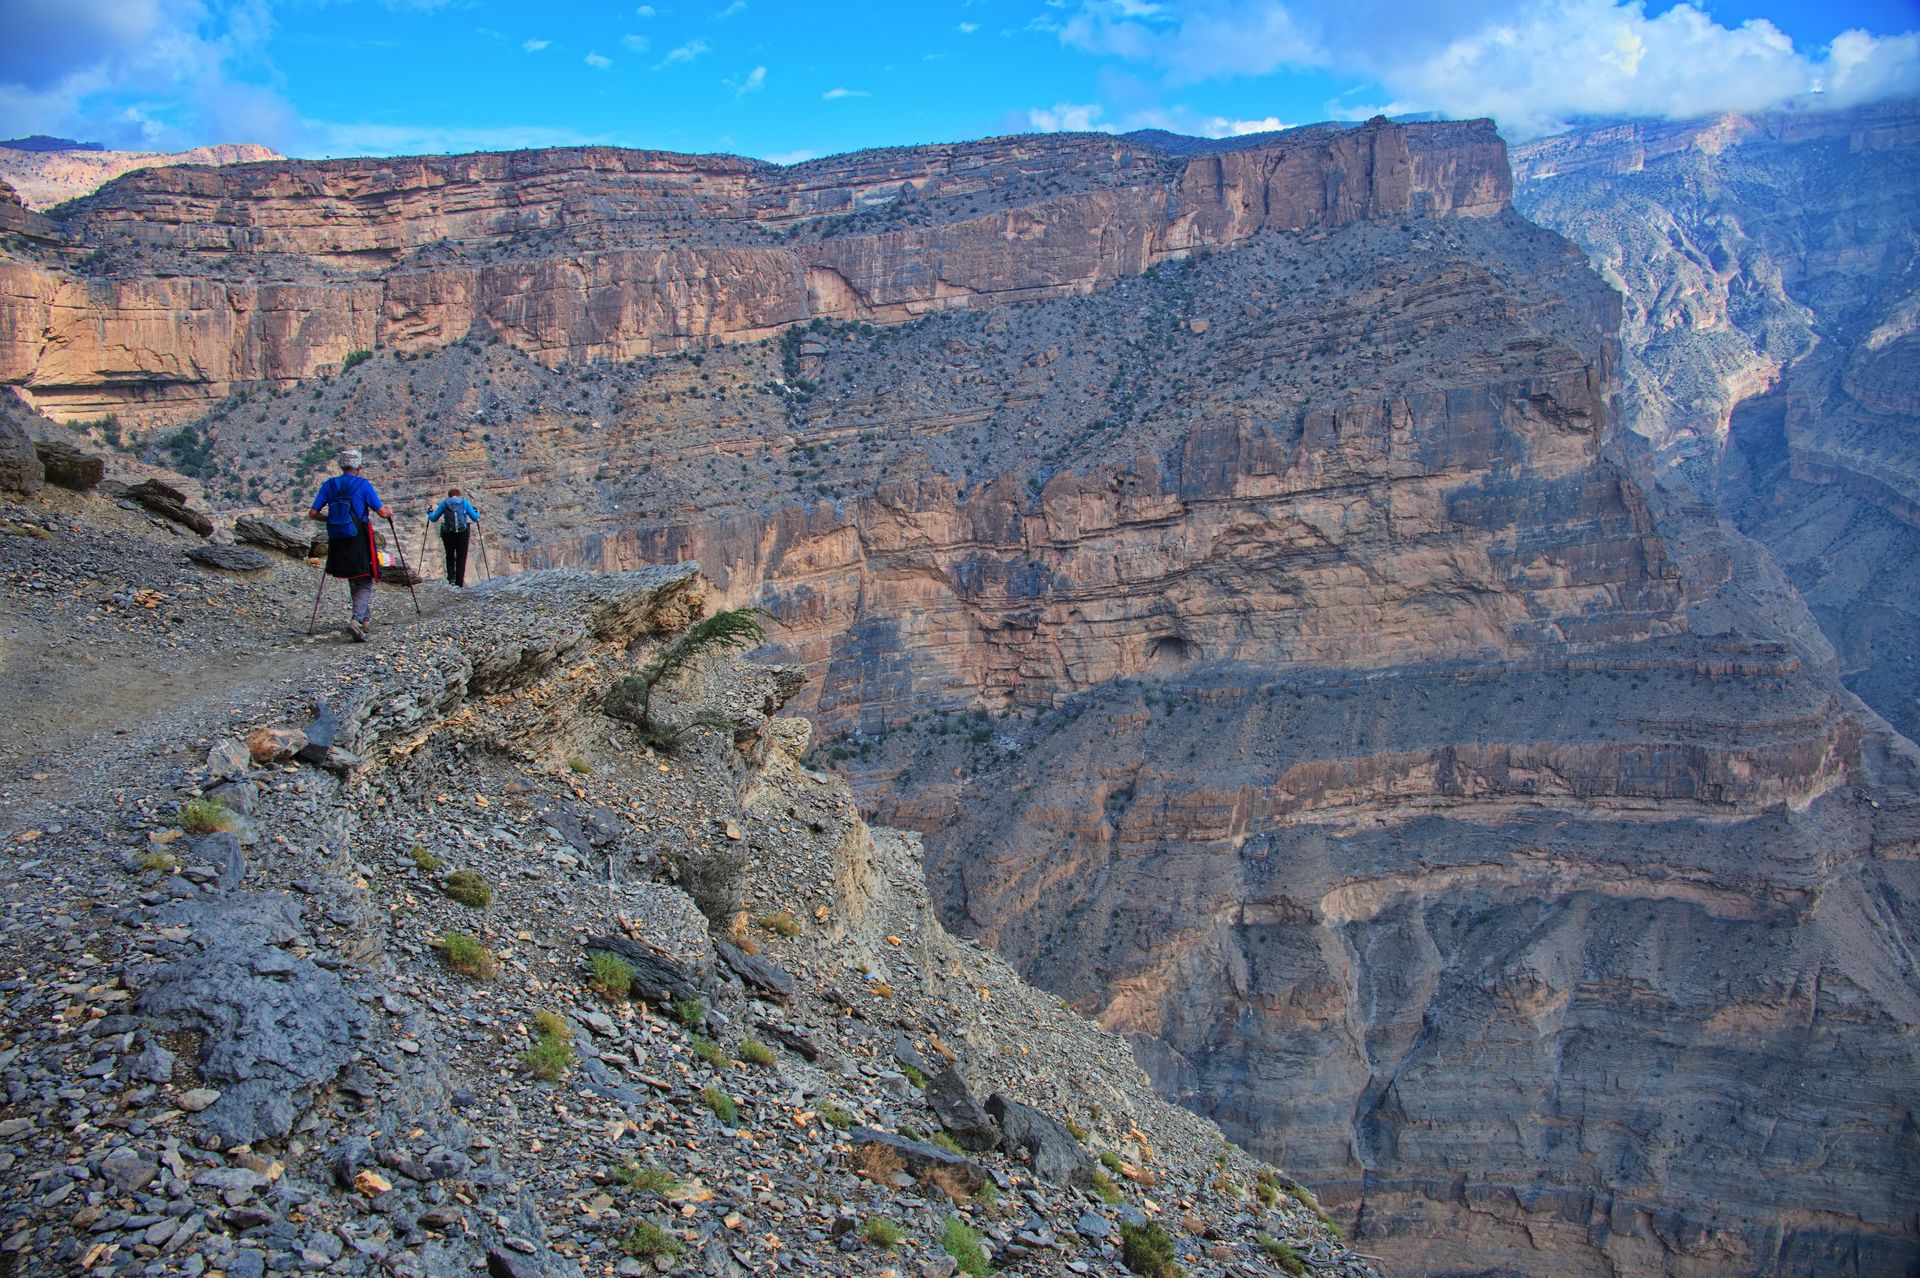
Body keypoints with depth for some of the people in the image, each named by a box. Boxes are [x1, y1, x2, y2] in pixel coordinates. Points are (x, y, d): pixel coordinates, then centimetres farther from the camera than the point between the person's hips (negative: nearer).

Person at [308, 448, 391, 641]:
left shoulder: (329, 485, 5)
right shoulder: (363, 485, -6)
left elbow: (313, 513, 4)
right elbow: (381, 512, -9)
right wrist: (389, 513, 14)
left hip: (338, 543, 4)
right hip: (360, 541, -4)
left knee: (354, 581, 21)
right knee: (365, 583, 0)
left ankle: (365, 616, 32)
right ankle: (357, 620, -20)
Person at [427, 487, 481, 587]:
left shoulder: (444, 504, 8)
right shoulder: (465, 503, 8)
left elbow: (433, 519, 13)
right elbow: (475, 518, 7)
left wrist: (429, 513, 35)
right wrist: (477, 513, 30)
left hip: (448, 534, 1)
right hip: (463, 533, -1)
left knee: (450, 557, 19)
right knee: (461, 558, 9)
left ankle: (451, 578, 1)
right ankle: (459, 583, 4)